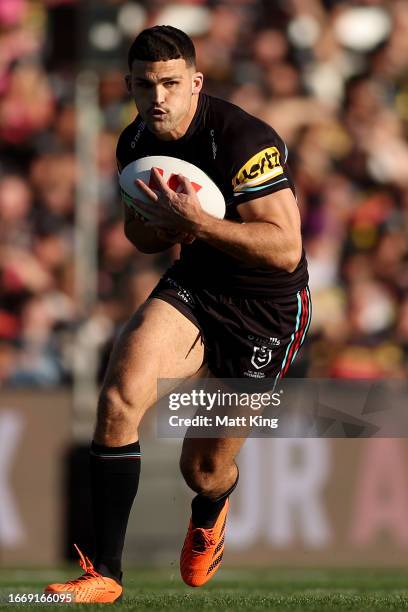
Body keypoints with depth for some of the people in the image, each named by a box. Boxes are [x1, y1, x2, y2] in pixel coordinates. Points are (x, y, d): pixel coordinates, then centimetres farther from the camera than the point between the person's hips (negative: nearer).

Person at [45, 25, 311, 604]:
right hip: (195, 287, 5)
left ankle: (209, 513, 48)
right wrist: (165, 229, -9)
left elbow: (285, 248, -28)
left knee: (205, 469, 5)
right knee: (118, 400, -23)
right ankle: (104, 573, -16)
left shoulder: (245, 141, -25)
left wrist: (197, 223, -37)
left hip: (267, 311, -5)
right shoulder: (136, 143, -2)